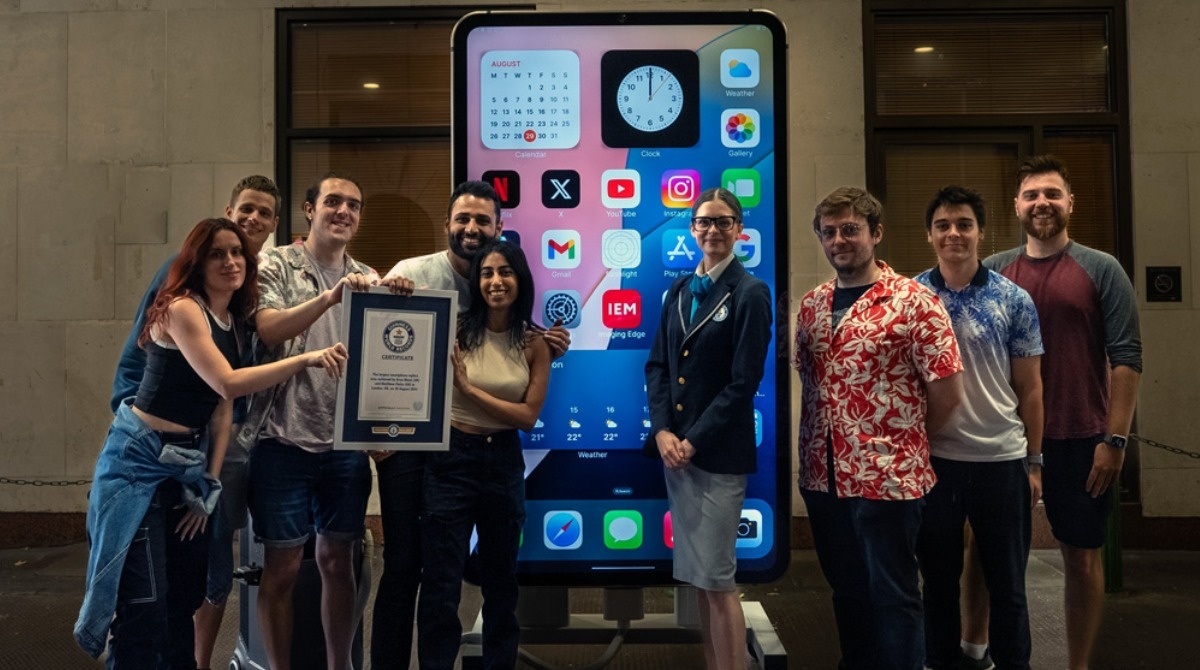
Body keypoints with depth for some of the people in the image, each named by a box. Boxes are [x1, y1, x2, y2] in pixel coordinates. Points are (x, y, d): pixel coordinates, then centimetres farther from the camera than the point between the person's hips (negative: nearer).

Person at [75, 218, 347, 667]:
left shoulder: (235, 325, 8)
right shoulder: (182, 308, -16)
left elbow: (223, 407, 6)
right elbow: (227, 383, -29)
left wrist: (210, 483, 1)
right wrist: (305, 359, -35)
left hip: (188, 460, 8)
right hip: (140, 459, -8)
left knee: (186, 595, 14)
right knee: (144, 605, -8)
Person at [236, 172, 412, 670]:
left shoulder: (369, 279, 12)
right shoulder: (278, 265, 0)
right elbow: (269, 330, -17)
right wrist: (330, 297, -28)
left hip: (346, 443, 4)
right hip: (284, 440, -4)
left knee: (337, 561, 13)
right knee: (283, 565, 5)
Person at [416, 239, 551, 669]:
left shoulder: (534, 344, -3)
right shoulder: (455, 330, -8)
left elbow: (528, 416, -9)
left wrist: (470, 388, -17)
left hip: (504, 461, 3)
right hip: (451, 459, -2)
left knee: (501, 577, 18)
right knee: (441, 584, 0)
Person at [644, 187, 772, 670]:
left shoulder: (750, 293, -6)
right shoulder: (680, 290, 11)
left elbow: (744, 382, -12)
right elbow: (658, 364, 7)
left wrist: (694, 442, -14)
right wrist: (663, 431, -7)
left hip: (719, 452, -6)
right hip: (675, 447, 6)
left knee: (718, 579, 0)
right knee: (697, 577, 13)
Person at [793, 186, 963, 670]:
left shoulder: (913, 301, -10)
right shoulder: (811, 305, 8)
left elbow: (947, 390, -9)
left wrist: (905, 443, 2)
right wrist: (810, 456, 9)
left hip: (888, 476, -5)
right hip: (823, 475, 6)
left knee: (893, 594, 7)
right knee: (846, 589, 19)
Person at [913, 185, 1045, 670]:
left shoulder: (1014, 301, 0)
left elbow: (1029, 388, 4)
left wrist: (1034, 462, 3)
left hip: (1002, 461, 0)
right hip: (932, 460, 0)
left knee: (1008, 583, 13)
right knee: (938, 579, 14)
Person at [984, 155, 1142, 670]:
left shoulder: (1101, 270, -1)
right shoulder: (993, 272, 5)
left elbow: (1126, 357, -5)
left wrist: (1114, 439, -11)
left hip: (1080, 440, -2)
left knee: (1081, 556, 8)